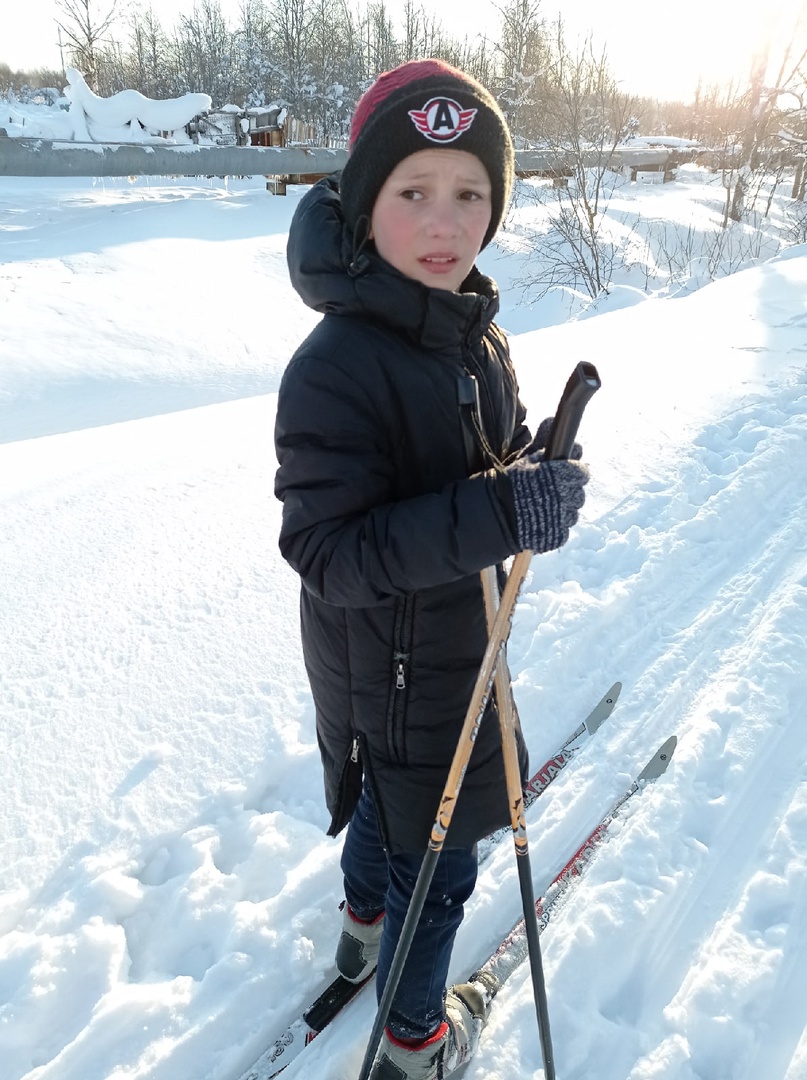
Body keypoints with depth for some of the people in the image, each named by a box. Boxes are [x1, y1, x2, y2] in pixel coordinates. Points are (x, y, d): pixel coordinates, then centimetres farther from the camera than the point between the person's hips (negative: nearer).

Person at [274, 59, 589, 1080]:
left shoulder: (475, 334, -2)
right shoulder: (333, 370, -28)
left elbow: (507, 451, 10)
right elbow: (327, 553, -30)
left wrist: (543, 476, -13)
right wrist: (493, 516, -38)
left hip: (457, 635, 8)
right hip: (393, 670, -8)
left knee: (388, 802, 31)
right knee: (436, 860, 13)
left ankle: (366, 924, 62)